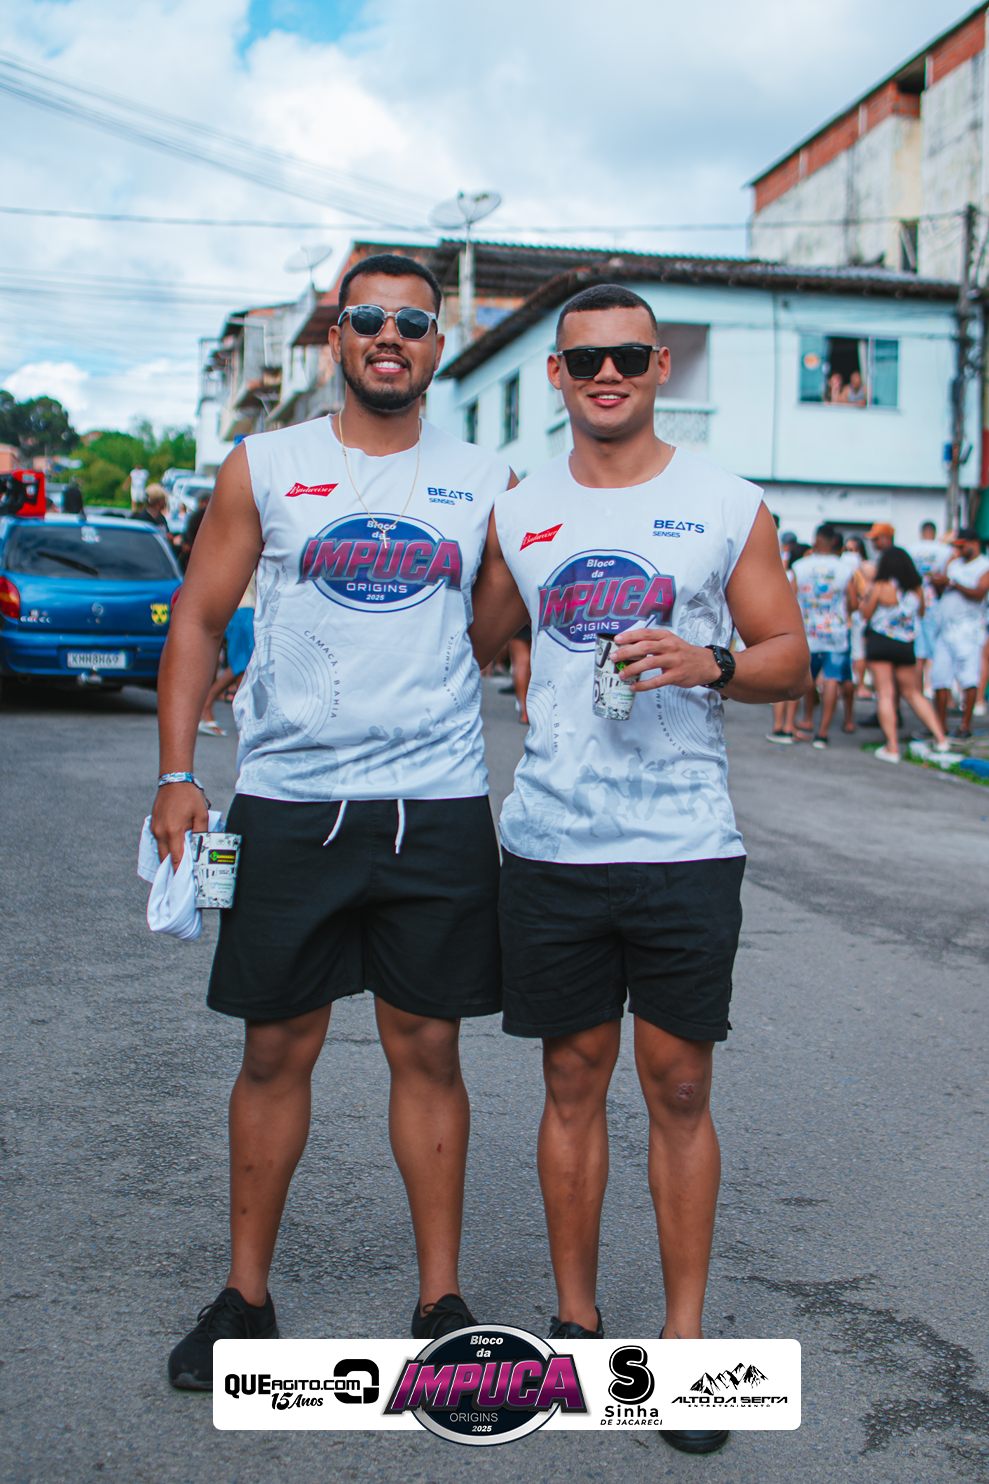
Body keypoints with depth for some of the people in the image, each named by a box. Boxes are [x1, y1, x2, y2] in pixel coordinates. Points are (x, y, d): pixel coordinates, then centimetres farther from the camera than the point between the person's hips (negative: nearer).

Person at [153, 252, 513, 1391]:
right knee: (275, 1051, 8)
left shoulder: (485, 483, 9)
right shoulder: (263, 470, 6)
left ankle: (441, 1300, 20)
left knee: (427, 1051, 6)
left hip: (437, 809, 0)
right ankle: (245, 1295, 24)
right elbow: (199, 620, 7)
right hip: (287, 805, 0)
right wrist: (176, 775, -3)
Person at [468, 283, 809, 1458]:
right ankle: (575, 1317, 25)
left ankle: (685, 1334, 18)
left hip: (685, 844, -2)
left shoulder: (727, 506, 4)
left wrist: (712, 662, -14)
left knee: (678, 1088, 4)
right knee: (573, 1081, 10)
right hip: (550, 843, 2)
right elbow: (478, 644, 22)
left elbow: (791, 656, 4)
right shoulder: (518, 514, 10)